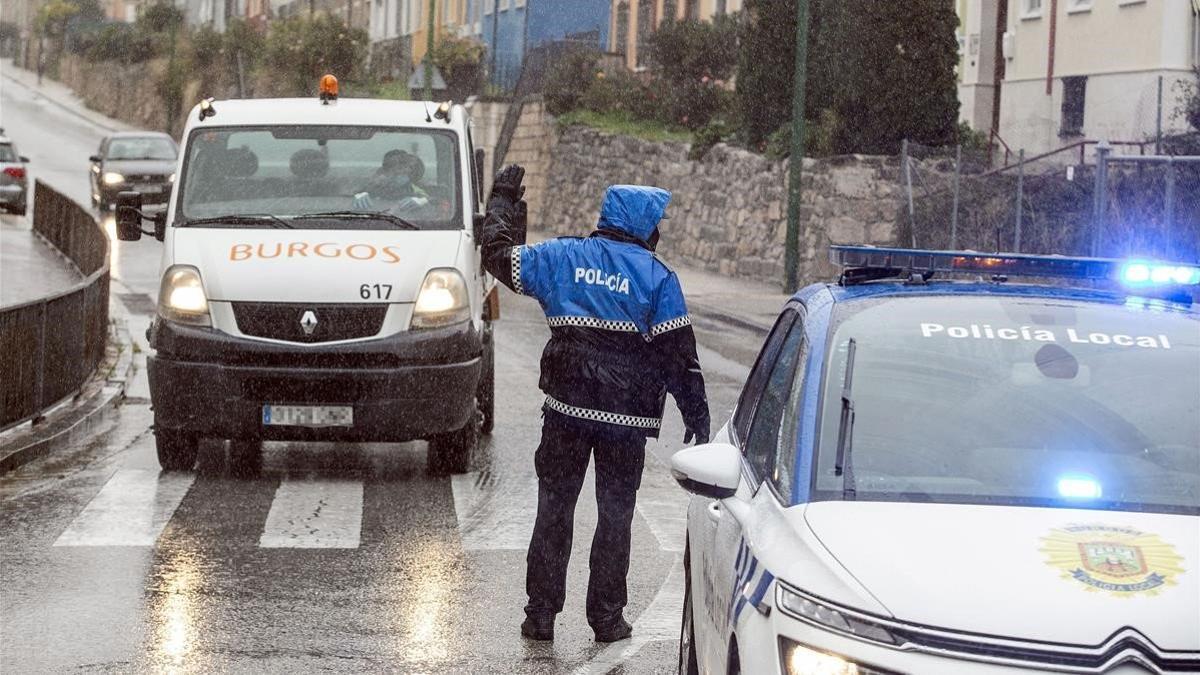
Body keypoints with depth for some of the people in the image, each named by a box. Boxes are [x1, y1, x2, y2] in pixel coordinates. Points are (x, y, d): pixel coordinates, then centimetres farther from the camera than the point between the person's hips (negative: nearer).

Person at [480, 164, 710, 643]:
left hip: (565, 406, 2)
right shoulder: (657, 277, -4)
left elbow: (500, 256, 11)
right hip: (626, 415, -2)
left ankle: (541, 614, 10)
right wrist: (696, 414, 2)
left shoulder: (562, 257, 1)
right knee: (615, 514, 9)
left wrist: (502, 201, 26)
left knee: (554, 509, 9)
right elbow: (678, 353, -5)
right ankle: (606, 618, 11)